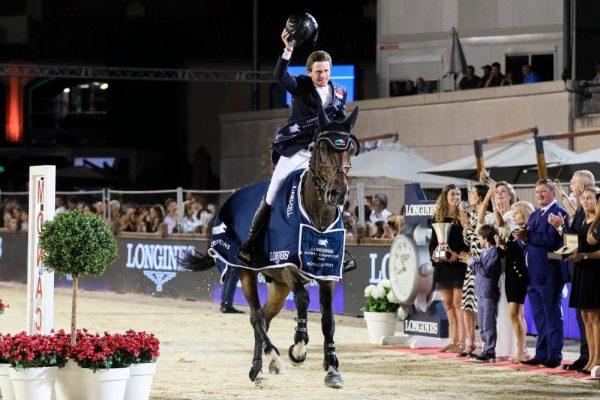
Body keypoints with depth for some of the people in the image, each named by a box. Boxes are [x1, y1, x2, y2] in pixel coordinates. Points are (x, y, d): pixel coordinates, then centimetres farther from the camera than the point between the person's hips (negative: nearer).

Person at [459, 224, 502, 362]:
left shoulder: (494, 252, -14)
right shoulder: (485, 252, 14)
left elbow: (486, 270, -21)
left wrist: (472, 261, -14)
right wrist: (469, 260, 11)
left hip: (489, 294, -10)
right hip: (481, 293, 10)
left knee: (488, 325, -5)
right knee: (482, 325, 14)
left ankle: (489, 352, -1)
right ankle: (487, 350, 21)